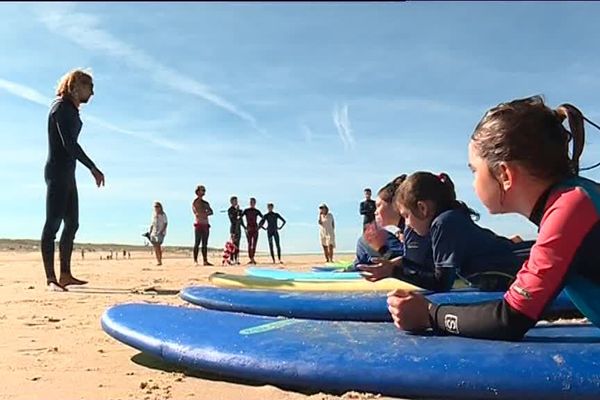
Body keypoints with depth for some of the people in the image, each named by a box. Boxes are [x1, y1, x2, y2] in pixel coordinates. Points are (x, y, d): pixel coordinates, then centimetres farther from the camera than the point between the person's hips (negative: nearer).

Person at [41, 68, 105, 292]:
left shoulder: (71, 109, 19)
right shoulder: (61, 107, -9)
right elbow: (69, 142, -19)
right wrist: (93, 168, -20)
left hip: (67, 173, 10)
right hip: (57, 172, -10)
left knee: (71, 224, 9)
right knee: (53, 223, -11)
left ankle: (65, 275, 13)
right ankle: (51, 278, -11)